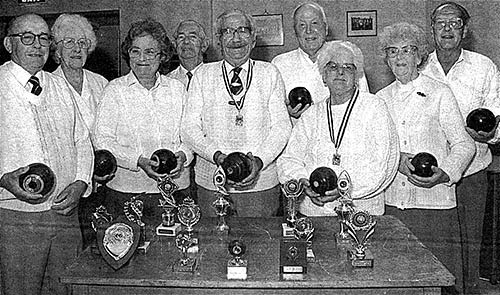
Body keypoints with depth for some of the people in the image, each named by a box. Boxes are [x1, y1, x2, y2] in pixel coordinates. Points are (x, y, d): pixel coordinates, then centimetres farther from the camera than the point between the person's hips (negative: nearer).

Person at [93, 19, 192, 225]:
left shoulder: (177, 88, 8)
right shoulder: (115, 90, 0)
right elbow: (102, 141, -5)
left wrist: (182, 156, -11)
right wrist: (139, 161, -17)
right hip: (125, 188, -2)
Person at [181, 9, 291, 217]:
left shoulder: (269, 73, 5)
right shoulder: (203, 74, 5)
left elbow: (281, 126, 0)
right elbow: (189, 128, 0)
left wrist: (259, 161, -15)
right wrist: (218, 156, -16)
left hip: (261, 182, 0)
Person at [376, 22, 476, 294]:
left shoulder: (440, 94, 0)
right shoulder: (381, 98, 11)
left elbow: (464, 144, -1)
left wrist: (443, 174, -17)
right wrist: (396, 158, -13)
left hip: (434, 203, -3)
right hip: (390, 203, 3)